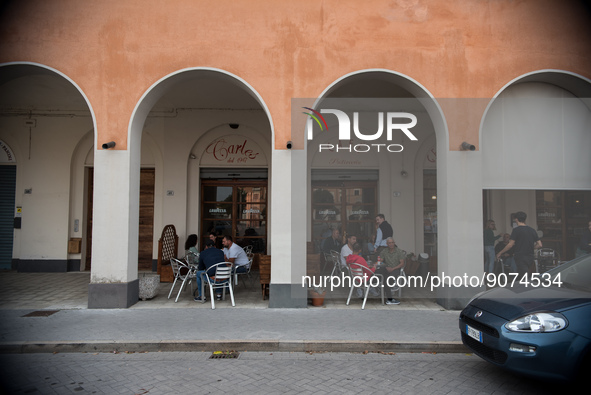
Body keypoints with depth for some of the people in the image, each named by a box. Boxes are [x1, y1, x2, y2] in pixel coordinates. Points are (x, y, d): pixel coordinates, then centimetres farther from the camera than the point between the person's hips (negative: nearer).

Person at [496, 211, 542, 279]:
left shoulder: (516, 230, -10)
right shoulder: (532, 230, 9)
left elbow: (510, 245, -14)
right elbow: (539, 245, 9)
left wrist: (500, 253, -3)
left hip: (520, 257, -7)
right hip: (530, 257, 7)